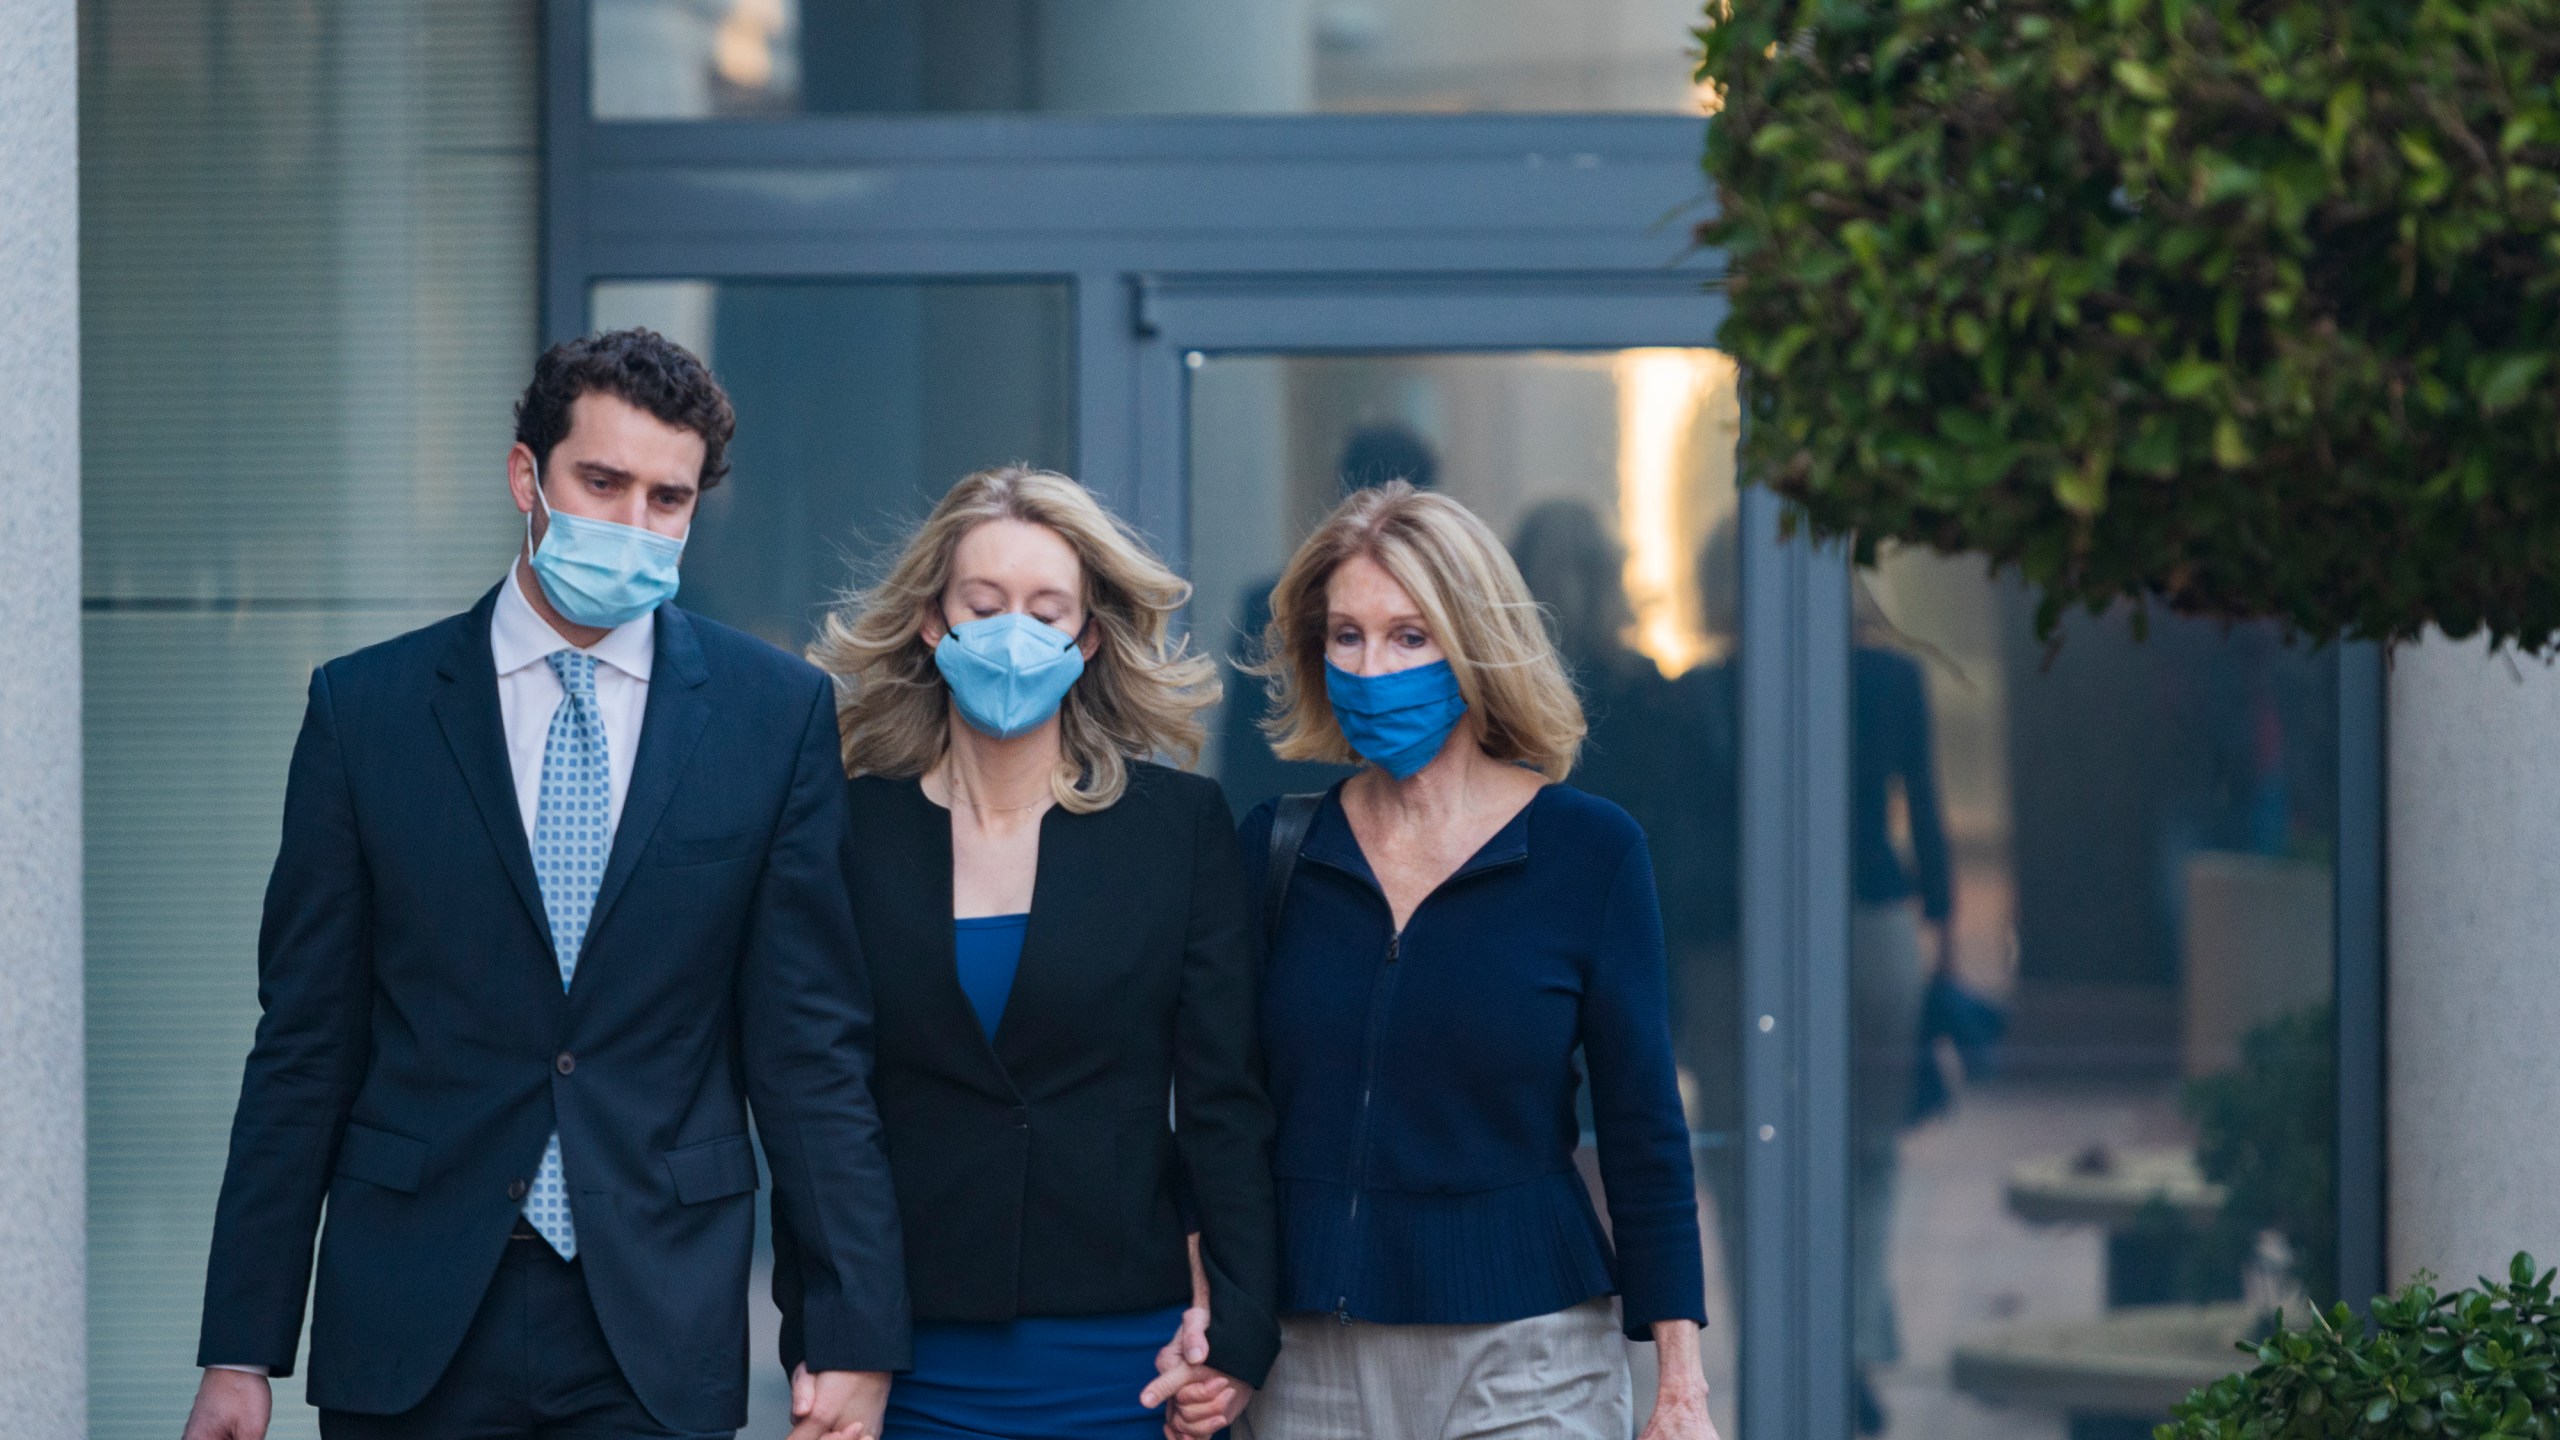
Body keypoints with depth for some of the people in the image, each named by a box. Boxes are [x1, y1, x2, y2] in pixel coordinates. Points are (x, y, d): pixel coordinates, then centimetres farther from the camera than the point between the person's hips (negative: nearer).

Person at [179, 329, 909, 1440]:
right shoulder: (365, 709, 3)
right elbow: (304, 1046, 4)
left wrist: (856, 1339, -4)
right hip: (411, 1327, 0)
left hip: (659, 1339, 0)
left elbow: (810, 1042, 2)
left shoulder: (777, 713, 3)